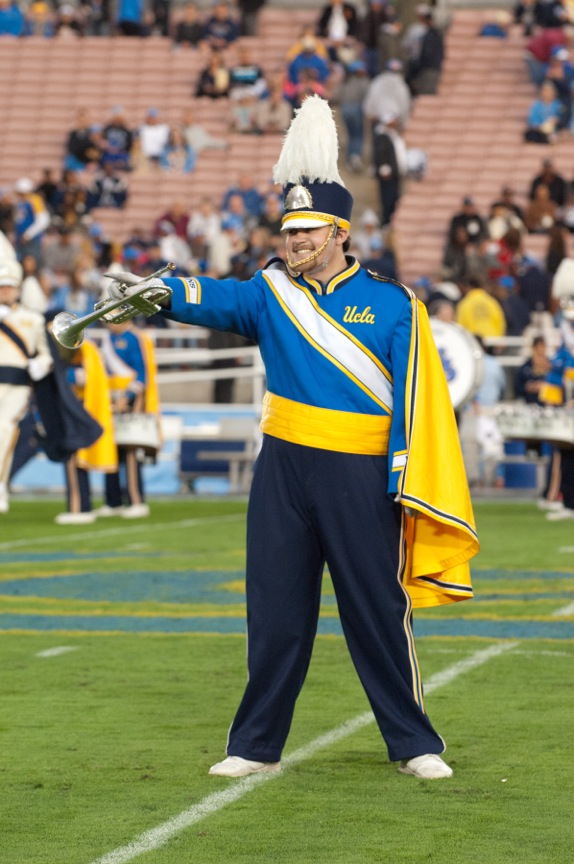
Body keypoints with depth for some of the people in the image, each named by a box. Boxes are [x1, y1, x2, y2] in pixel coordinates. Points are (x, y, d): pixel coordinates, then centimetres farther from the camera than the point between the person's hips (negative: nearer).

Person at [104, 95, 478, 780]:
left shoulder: (391, 305, -2)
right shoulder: (273, 293, 5)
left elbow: (413, 403, -4)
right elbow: (218, 300, -15)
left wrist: (400, 488, -10)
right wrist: (159, 291, -36)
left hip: (360, 477, -2)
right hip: (283, 472, 3)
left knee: (379, 612, 1)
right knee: (276, 613, 6)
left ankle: (413, 744, 12)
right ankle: (256, 745, 15)